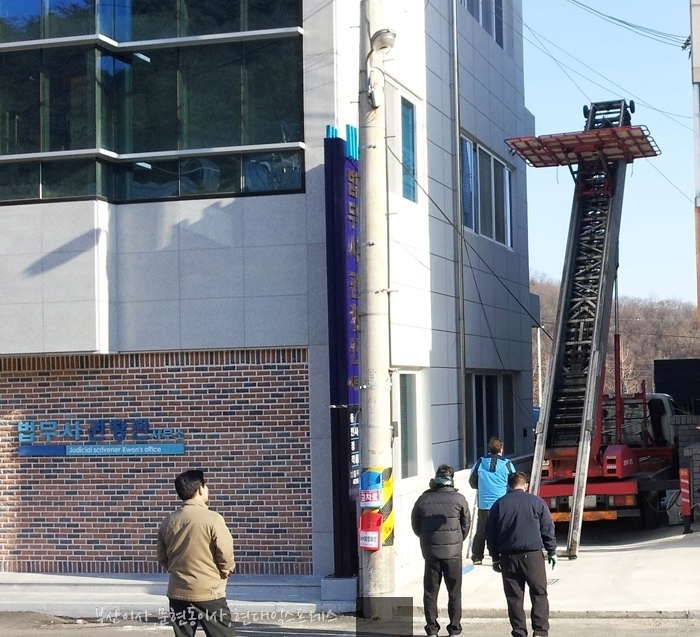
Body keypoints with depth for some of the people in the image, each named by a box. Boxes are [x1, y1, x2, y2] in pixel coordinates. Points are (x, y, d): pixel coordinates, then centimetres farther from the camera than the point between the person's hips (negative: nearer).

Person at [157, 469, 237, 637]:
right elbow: (226, 555, -12)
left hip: (178, 593, 5)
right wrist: (226, 571, 8)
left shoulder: (167, 522, 3)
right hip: (209, 593, -5)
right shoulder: (212, 519, -13)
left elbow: (162, 558, 11)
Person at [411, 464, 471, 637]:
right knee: (454, 592, 9)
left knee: (430, 591, 10)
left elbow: (415, 525, 8)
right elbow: (466, 524, 3)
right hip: (453, 551, -1)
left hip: (430, 551, 1)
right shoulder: (458, 499, -5)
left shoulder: (423, 499, 0)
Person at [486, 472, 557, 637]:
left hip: (508, 557, 2)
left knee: (514, 597, 6)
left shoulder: (499, 505, 6)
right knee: (539, 594, 6)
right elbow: (548, 529, 2)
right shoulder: (536, 502, 1)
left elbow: (491, 534, 7)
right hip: (532, 555, -2)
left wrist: (495, 558, 14)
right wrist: (552, 552, 11)